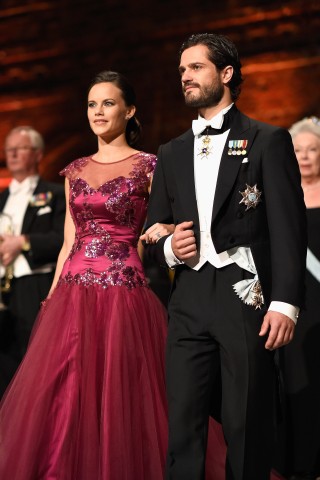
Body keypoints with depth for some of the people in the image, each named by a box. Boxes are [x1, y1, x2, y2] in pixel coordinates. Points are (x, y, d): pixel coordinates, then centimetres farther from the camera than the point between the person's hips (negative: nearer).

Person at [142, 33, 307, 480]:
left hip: (246, 296, -4)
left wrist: (285, 302, -13)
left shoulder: (268, 141, 4)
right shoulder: (172, 154, 20)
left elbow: (289, 226, -4)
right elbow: (153, 230, 23)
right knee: (182, 426, 1)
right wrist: (168, 248, -1)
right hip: (189, 302, 4)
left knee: (247, 429, 0)